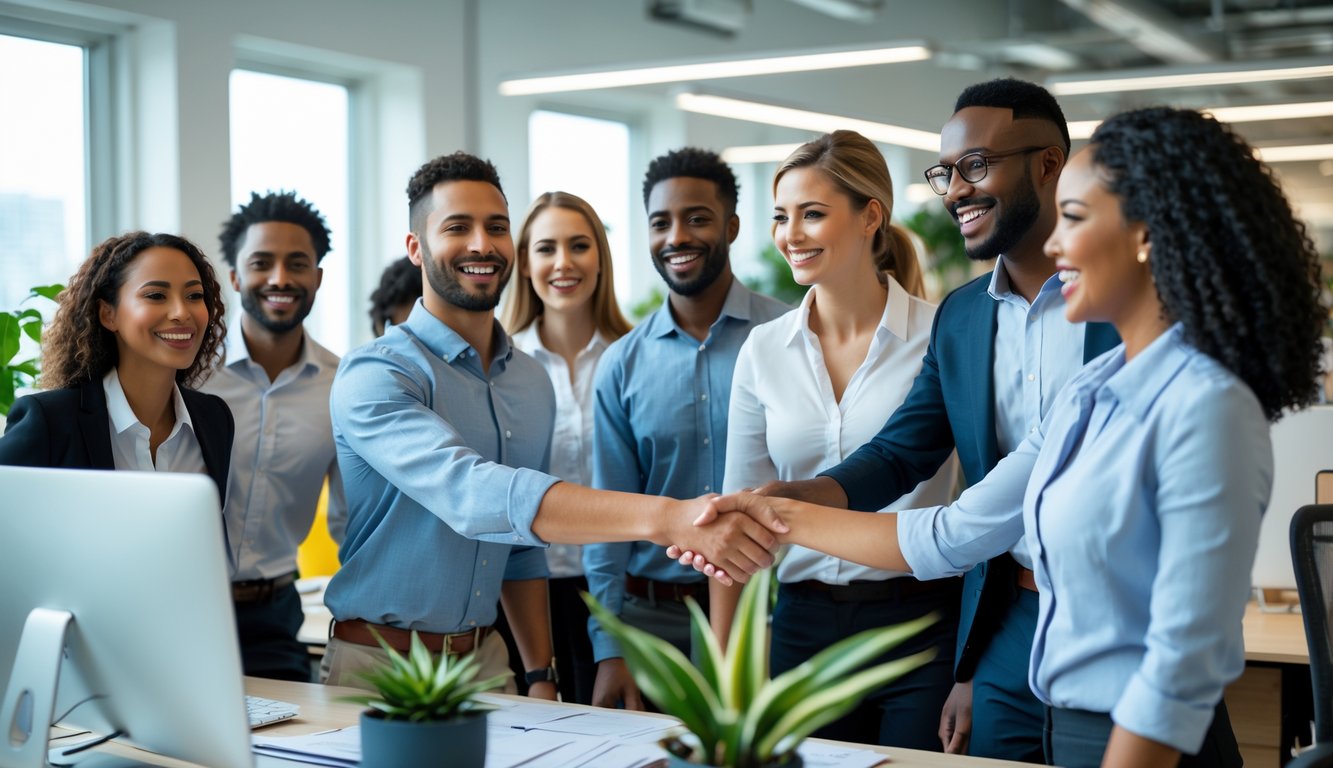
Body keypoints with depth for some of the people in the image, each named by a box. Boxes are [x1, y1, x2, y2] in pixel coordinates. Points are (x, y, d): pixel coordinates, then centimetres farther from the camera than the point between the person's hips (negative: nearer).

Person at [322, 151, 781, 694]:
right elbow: (471, 493, -33)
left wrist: (540, 676, 9)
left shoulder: (532, 383, 8)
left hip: (485, 659, 6)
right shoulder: (374, 376, -16)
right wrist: (666, 518, -42)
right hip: (378, 667, -5)